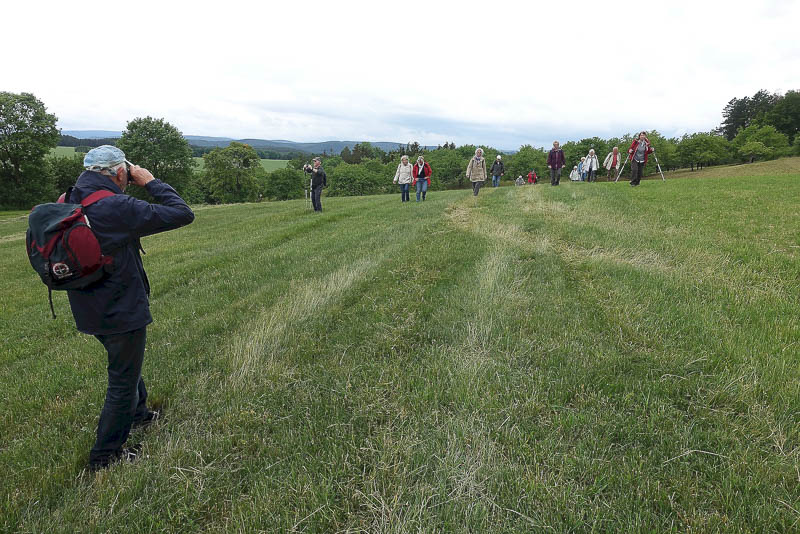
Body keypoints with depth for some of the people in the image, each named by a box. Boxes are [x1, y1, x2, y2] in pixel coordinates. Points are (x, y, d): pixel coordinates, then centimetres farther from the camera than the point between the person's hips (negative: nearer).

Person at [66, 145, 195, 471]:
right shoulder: (117, 208, -26)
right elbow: (182, 213, -25)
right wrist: (150, 181, -12)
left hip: (90, 310, 8)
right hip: (122, 311, -8)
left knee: (126, 363, 30)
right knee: (123, 381, 10)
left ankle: (138, 414, 52)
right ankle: (106, 455, 24)